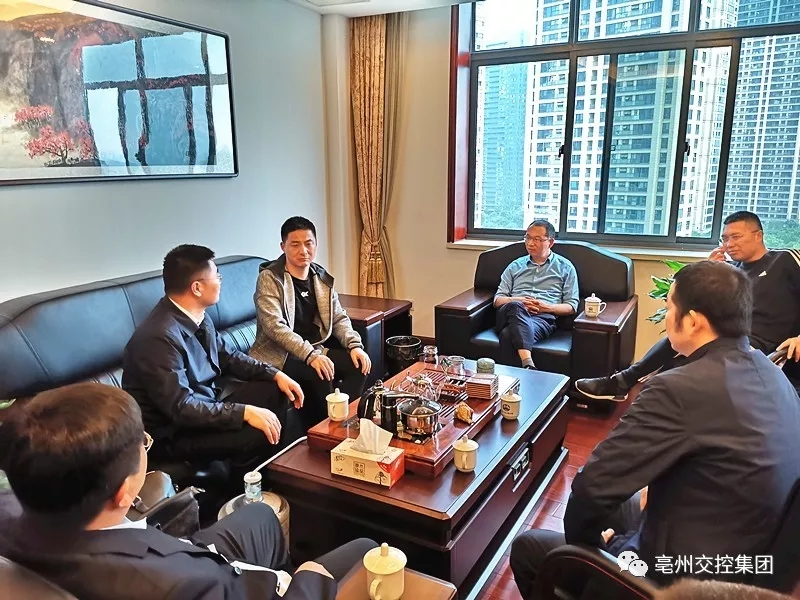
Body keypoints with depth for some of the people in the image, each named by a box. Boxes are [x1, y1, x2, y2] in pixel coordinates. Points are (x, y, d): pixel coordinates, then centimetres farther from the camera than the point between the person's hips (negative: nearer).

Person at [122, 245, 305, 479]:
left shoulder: (197, 316, -2)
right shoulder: (160, 337, -30)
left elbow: (228, 355, 11)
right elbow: (180, 407, -32)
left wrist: (275, 374, 0)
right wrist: (245, 413, -32)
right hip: (173, 430, -9)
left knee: (275, 393, 5)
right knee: (257, 436, -25)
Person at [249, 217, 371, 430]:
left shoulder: (322, 277, 7)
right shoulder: (269, 278, -12)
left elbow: (339, 318, 11)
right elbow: (274, 326, -23)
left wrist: (355, 345, -8)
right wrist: (310, 355, -32)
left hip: (315, 349, 6)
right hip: (278, 354, -6)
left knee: (358, 364, -14)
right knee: (319, 376, -30)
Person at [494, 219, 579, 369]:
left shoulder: (565, 268, 20)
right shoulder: (515, 266, 27)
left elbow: (572, 306, 13)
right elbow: (497, 299, 20)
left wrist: (548, 307, -7)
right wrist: (517, 301, -3)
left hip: (543, 317, -2)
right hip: (513, 313, 2)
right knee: (515, 307, -40)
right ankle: (528, 364, -54)